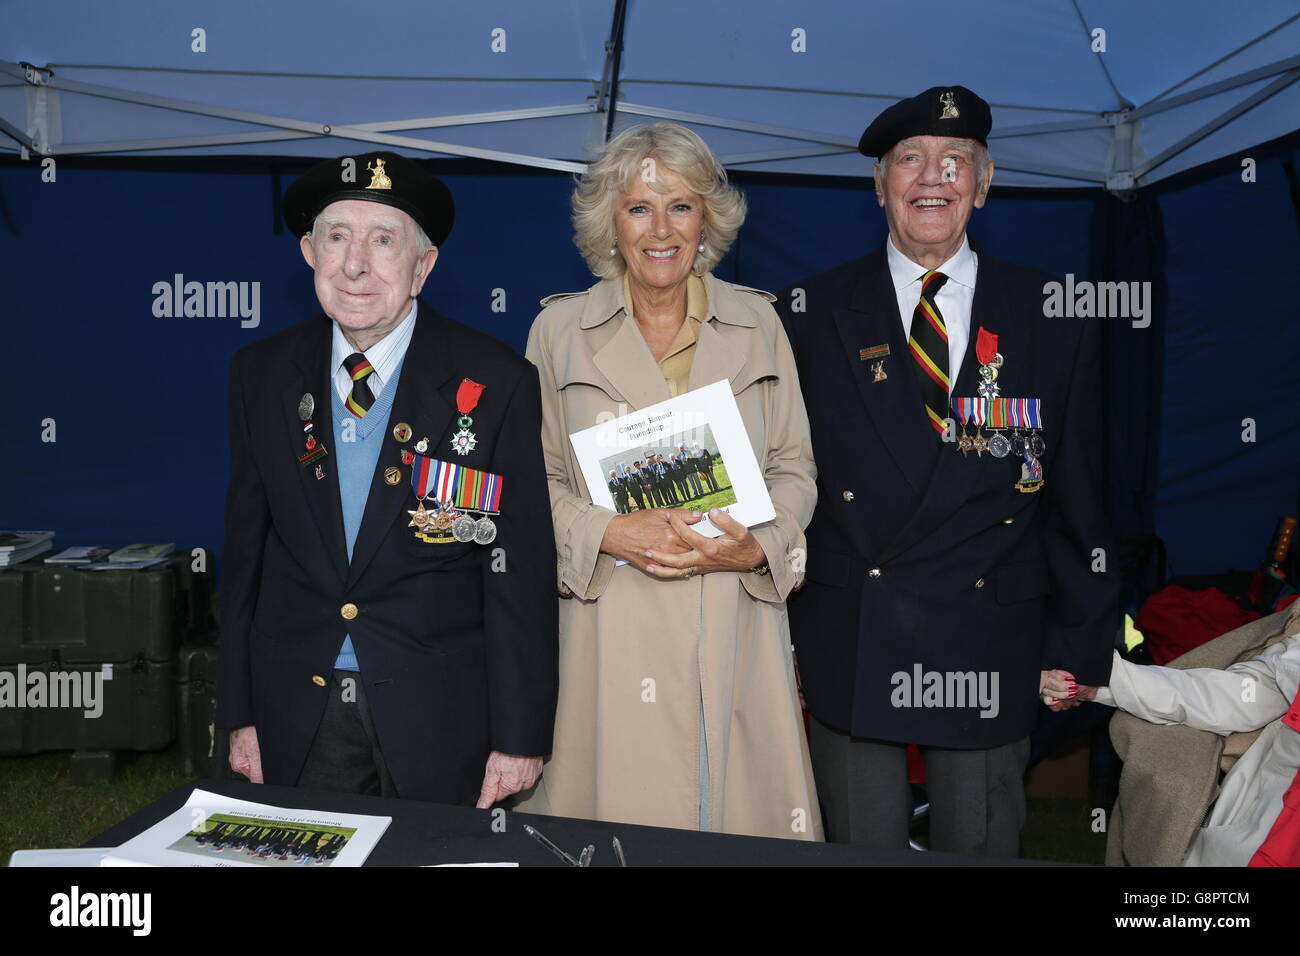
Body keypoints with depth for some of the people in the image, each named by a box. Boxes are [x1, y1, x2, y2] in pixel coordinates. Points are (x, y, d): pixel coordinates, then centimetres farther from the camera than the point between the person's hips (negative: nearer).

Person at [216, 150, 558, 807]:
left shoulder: (499, 382, -9)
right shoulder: (261, 374, 2)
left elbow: (521, 574, -9)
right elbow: (246, 549, 7)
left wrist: (519, 738, -9)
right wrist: (240, 714, 6)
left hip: (441, 726, -2)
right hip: (296, 721, 3)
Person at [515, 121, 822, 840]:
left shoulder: (757, 322, 7)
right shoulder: (559, 329, 4)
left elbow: (793, 467, 9)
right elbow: (537, 479, 5)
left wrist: (756, 547, -10)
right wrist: (612, 533, -13)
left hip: (737, 627, 2)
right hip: (612, 625, -1)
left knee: (742, 808, 4)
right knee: (621, 808, 2)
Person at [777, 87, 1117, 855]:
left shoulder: (1058, 318, 3)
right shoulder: (811, 315, 2)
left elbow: (1078, 495, 5)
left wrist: (1079, 645, 5)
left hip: (992, 655, 1)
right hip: (849, 652, 0)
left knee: (983, 850, 13)